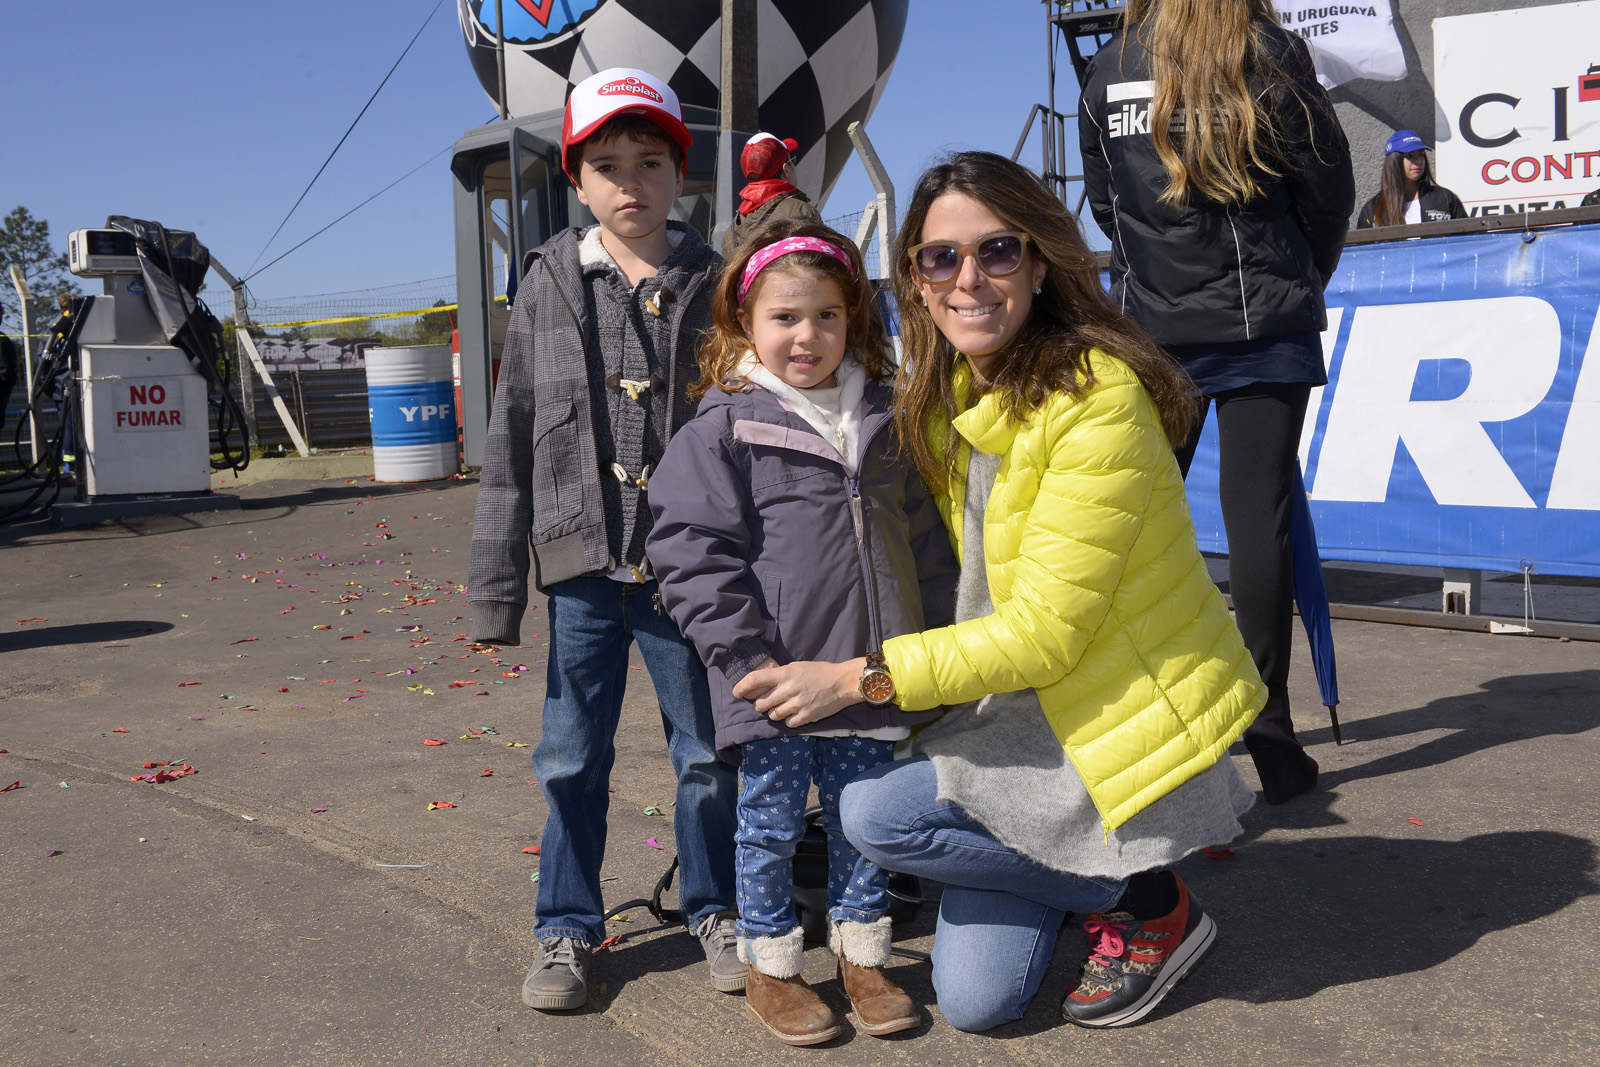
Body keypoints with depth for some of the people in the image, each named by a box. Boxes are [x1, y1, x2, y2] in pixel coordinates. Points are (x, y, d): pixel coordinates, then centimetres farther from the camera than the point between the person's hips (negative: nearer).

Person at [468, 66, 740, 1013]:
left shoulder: (713, 288, 0)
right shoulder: (549, 289, 3)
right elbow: (511, 447, 4)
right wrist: (495, 589, 2)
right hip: (583, 568, 1)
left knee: (708, 749, 10)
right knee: (573, 758, 10)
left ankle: (717, 913, 30)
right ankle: (568, 930, 27)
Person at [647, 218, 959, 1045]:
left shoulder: (885, 421, 7)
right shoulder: (722, 431, -7)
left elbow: (926, 537, 14)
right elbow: (692, 553, -11)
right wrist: (749, 655, -15)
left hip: (872, 671, 4)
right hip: (774, 679, -4)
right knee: (771, 821, 9)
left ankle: (861, 954, 33)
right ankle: (769, 967, 27)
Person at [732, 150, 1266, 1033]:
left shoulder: (1097, 397, -22)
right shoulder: (942, 398, 3)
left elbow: (1044, 630, -24)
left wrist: (859, 676, -22)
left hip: (1132, 719, -7)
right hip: (1025, 701, 7)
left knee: (878, 810, -20)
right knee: (976, 1000, 0)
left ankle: (1148, 902, -2)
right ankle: (1092, 871, 28)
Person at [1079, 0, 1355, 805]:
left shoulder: (1108, 70, 5)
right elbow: (1329, 188, 1)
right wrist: (1302, 277, 18)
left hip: (1150, 326, 3)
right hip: (1265, 329, -2)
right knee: (1258, 520, -1)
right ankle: (1268, 737, 3)